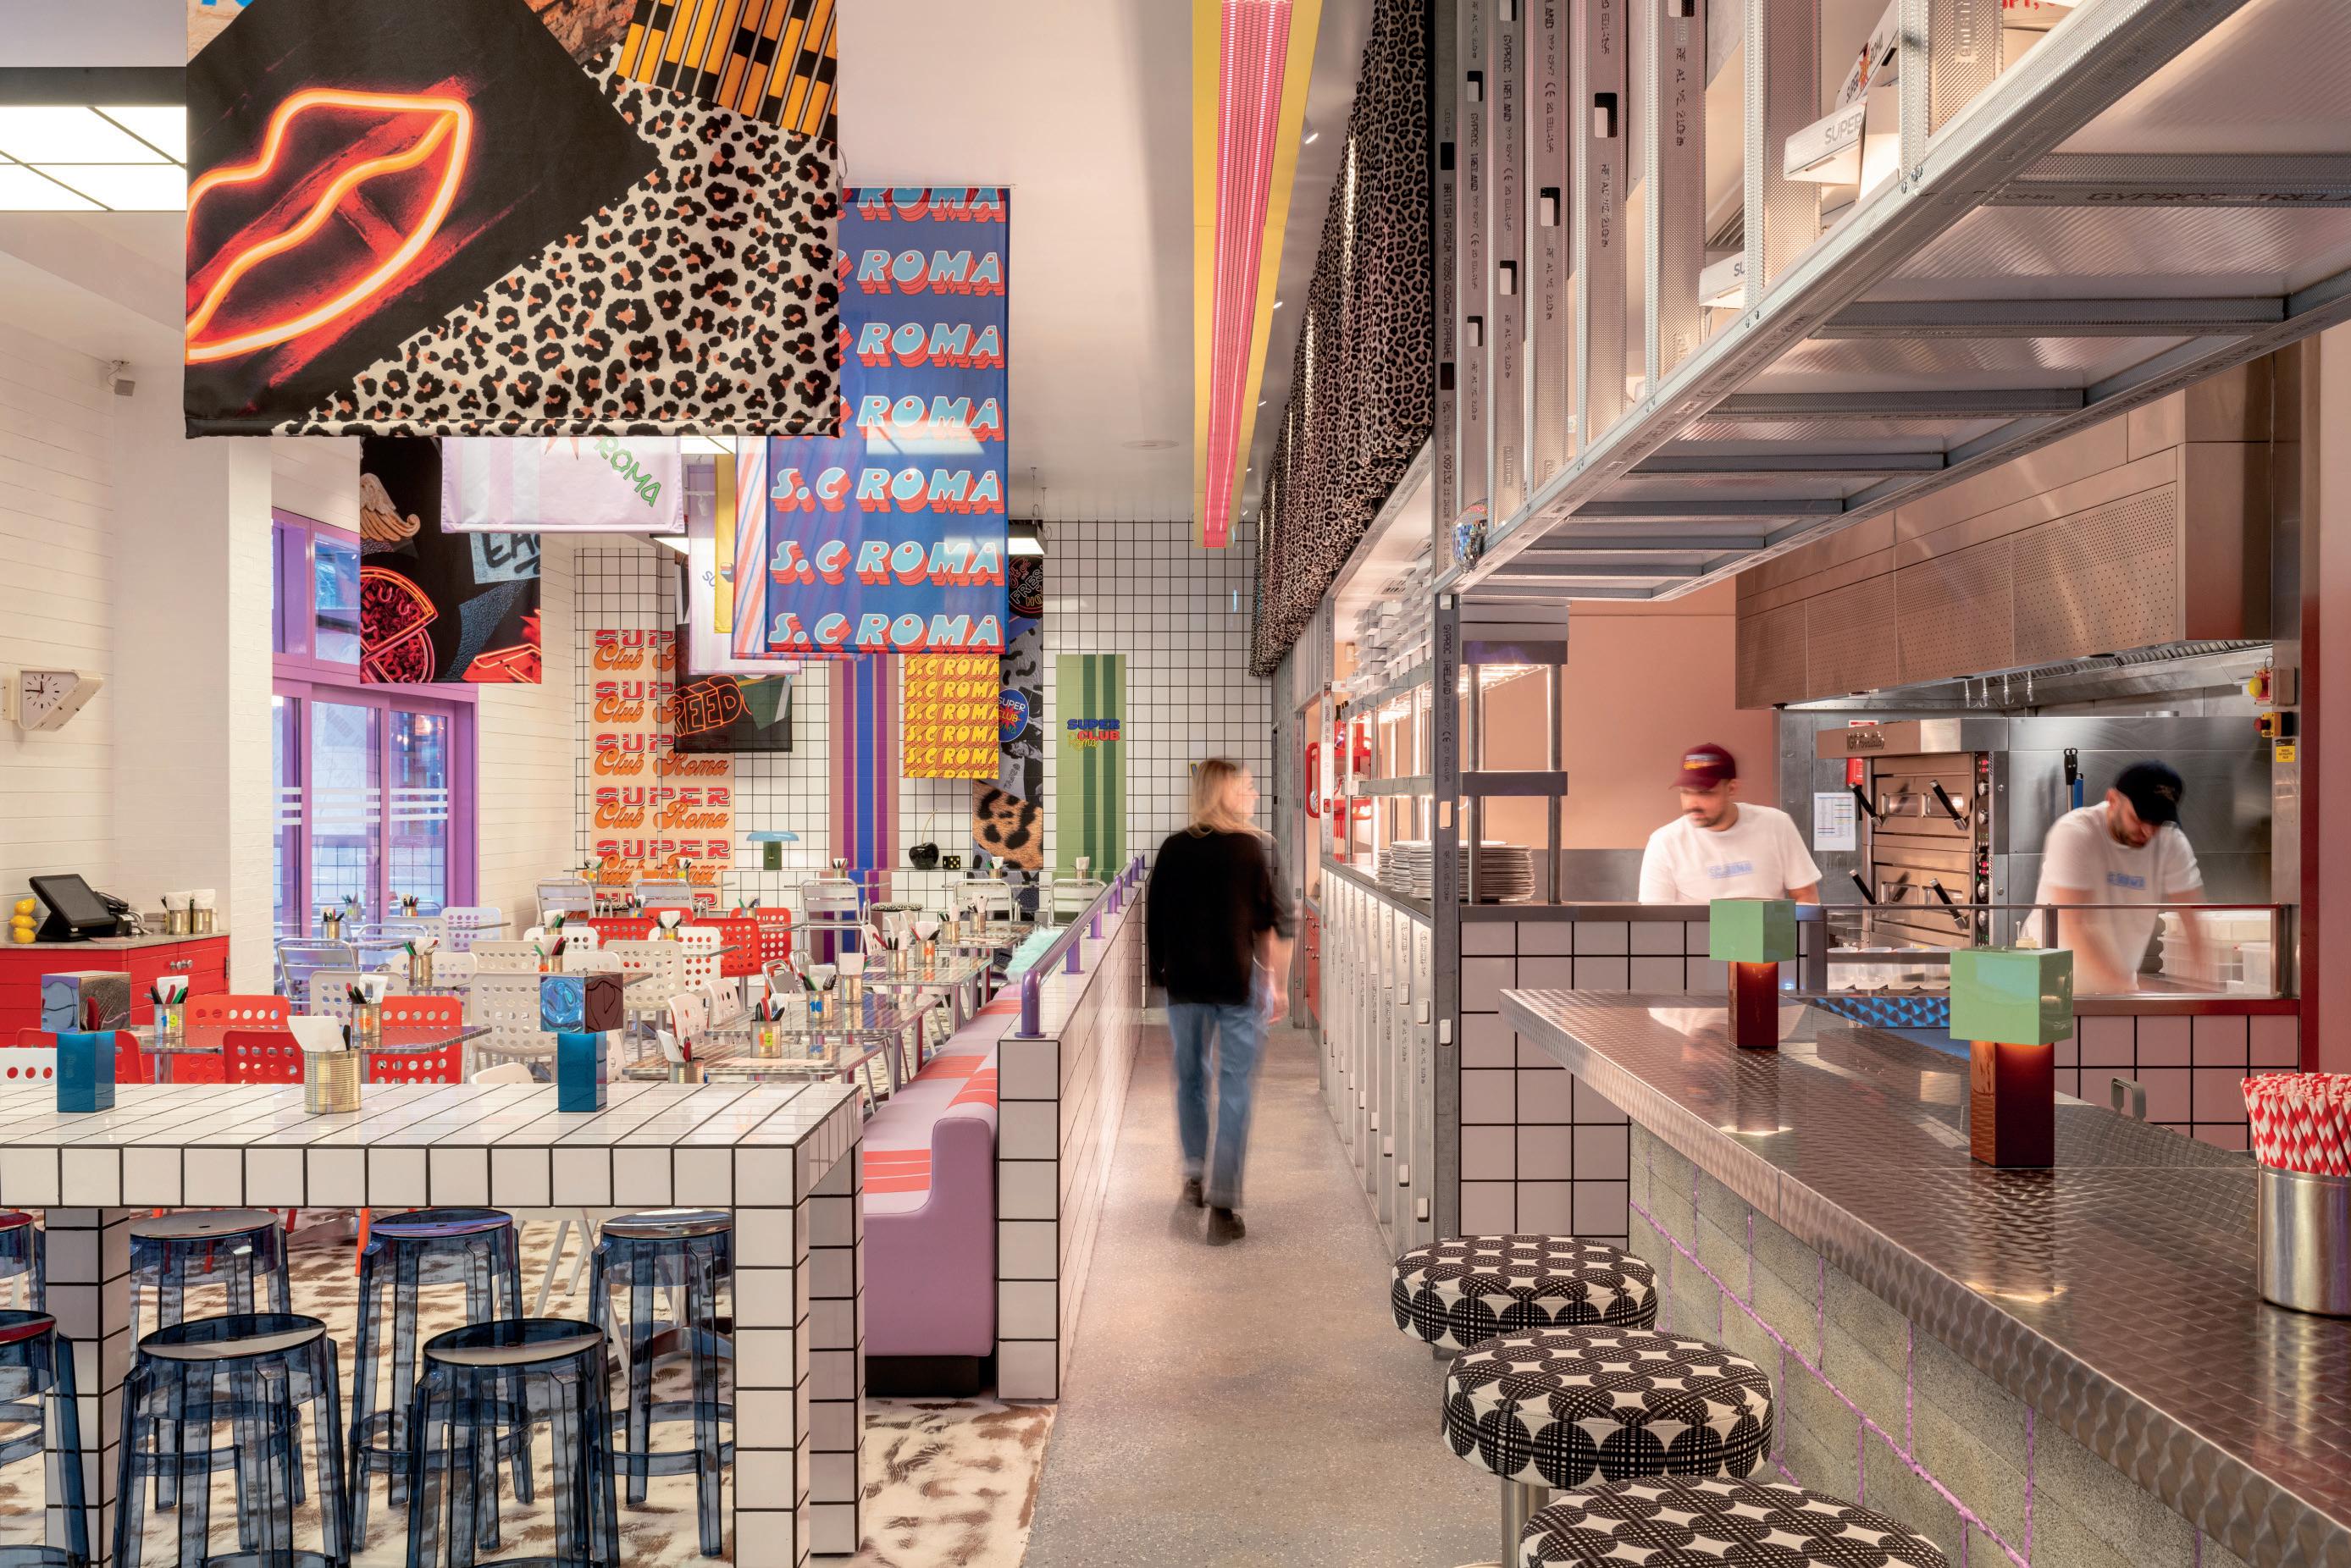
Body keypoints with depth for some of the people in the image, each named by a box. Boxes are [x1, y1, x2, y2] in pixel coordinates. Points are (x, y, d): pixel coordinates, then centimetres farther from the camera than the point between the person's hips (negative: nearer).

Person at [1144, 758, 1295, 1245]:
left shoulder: (1172, 849, 3)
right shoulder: (1257, 847, -6)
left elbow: (1154, 920, 7)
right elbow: (1281, 923, -6)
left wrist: (1160, 972, 18)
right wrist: (1280, 984, 3)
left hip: (1183, 982, 3)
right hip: (1240, 984, -3)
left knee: (1190, 1078, 20)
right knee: (1235, 1089, 0)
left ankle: (1195, 1175, 29)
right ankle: (1223, 1205, -6)